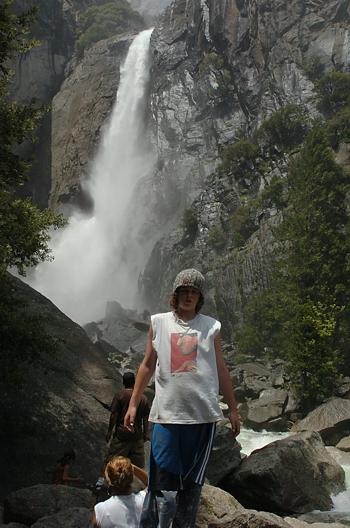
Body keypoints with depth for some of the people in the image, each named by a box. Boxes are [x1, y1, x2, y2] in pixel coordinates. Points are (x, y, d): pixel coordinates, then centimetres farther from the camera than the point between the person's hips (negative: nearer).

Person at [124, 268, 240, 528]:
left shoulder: (211, 326, 7)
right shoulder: (159, 322, 7)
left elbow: (221, 370, 11)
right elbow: (147, 365, 12)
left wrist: (233, 409, 10)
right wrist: (133, 404, 8)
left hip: (203, 415, 1)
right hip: (167, 414, -1)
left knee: (192, 482, 10)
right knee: (163, 482, -3)